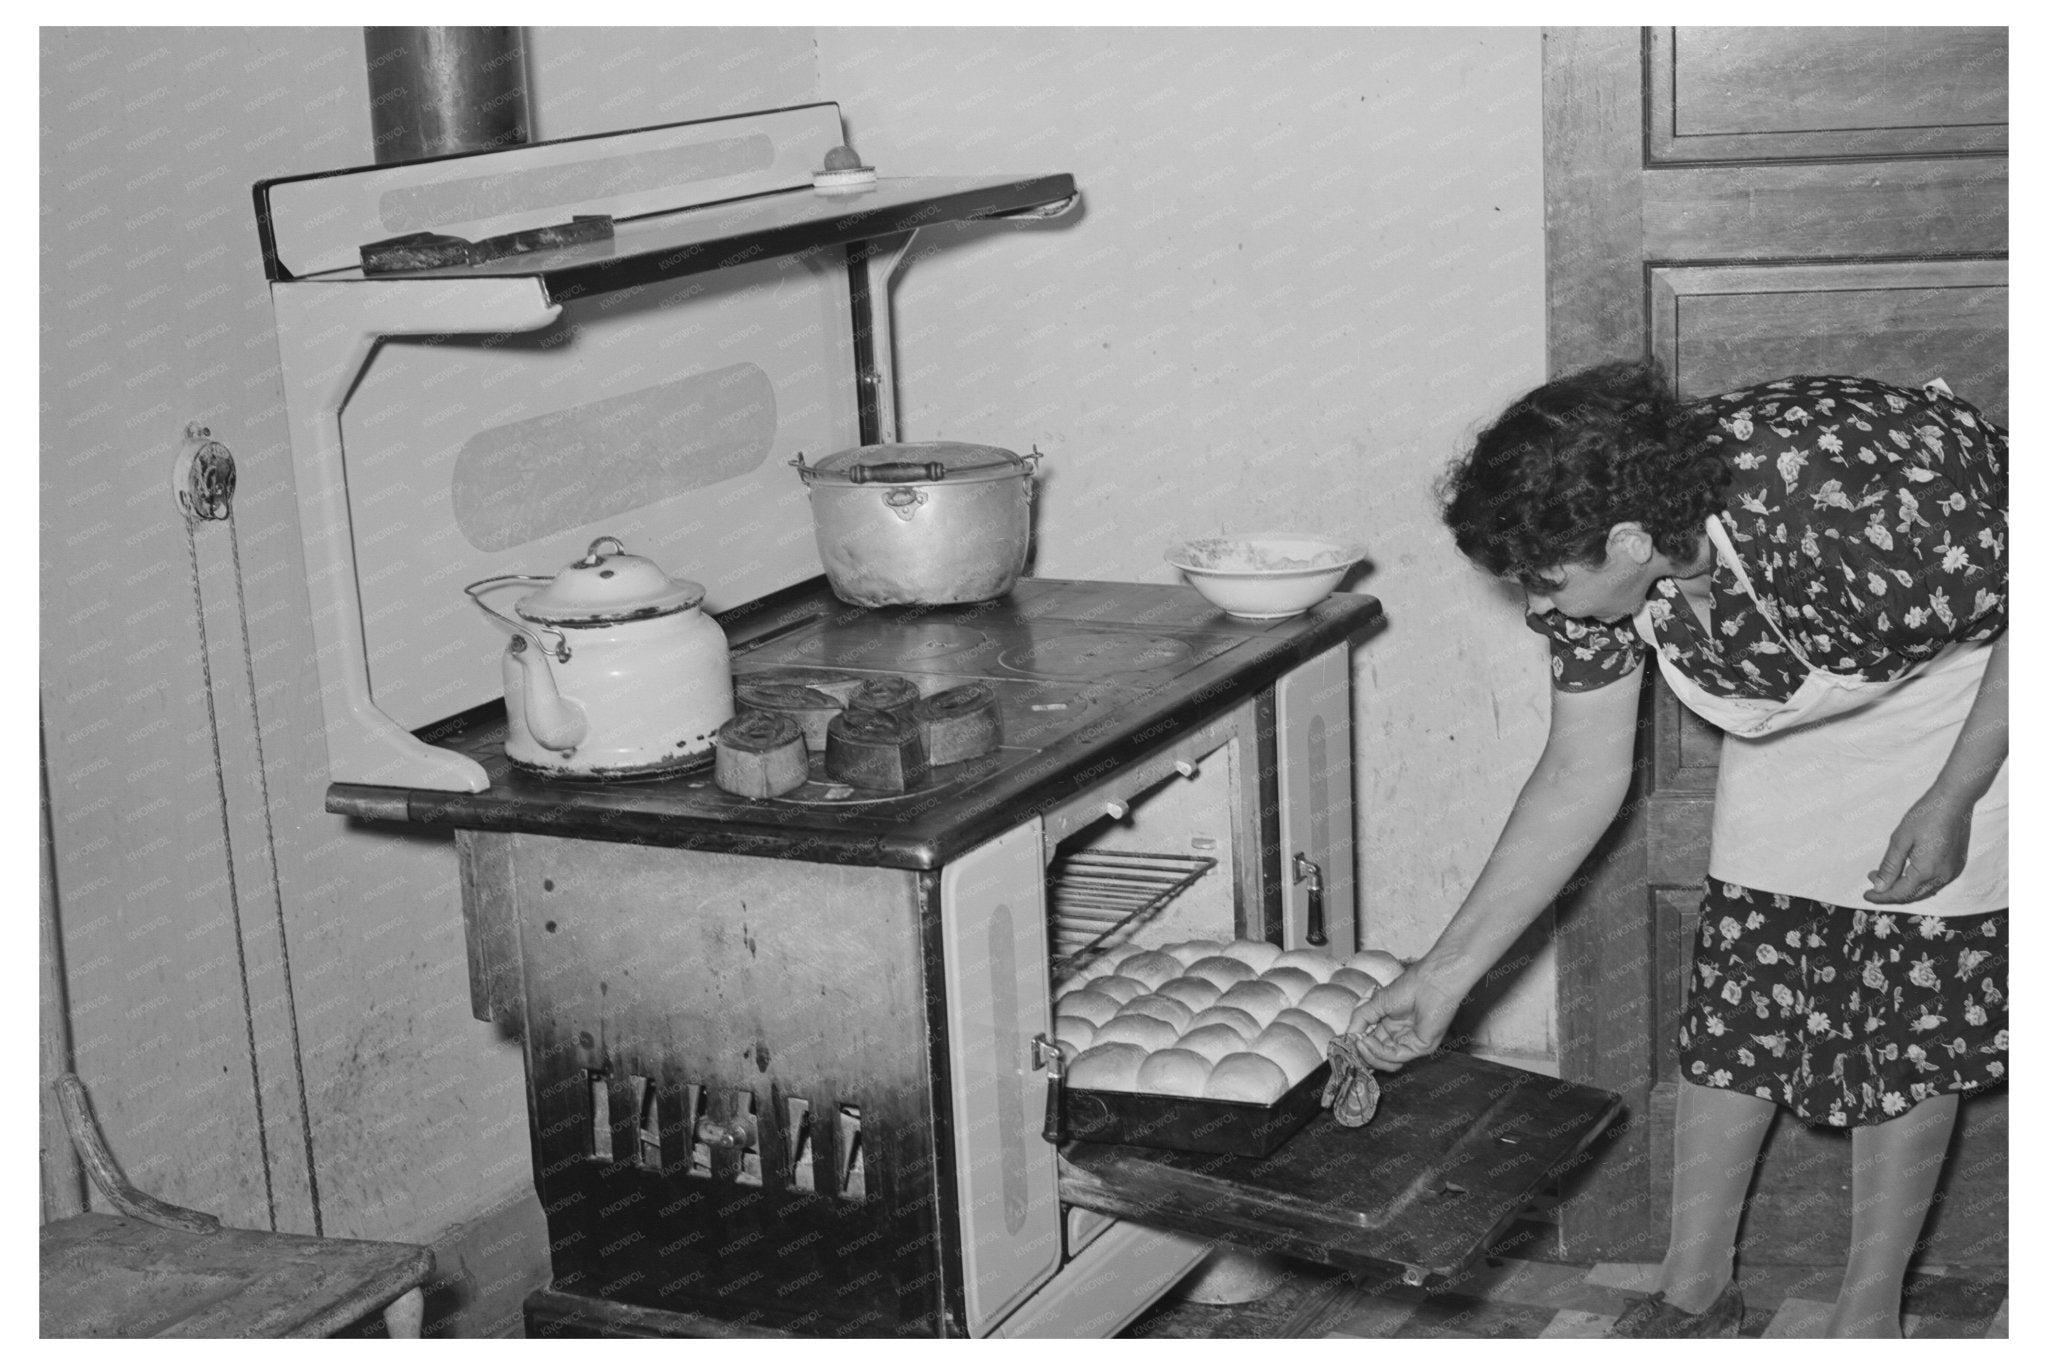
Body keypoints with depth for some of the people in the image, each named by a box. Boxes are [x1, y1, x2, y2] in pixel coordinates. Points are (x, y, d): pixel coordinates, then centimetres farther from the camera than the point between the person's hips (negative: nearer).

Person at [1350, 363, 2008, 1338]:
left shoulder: (1848, 516, -43)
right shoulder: (1599, 567, -23)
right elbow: (1581, 780, -10)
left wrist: (1952, 801, -22)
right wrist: (1445, 973, -9)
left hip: (1967, 682, -5)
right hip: (1798, 703, 5)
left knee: (1906, 1012, -4)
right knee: (1734, 986, 2)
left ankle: (1869, 1314, 13)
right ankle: (1694, 1287, 18)